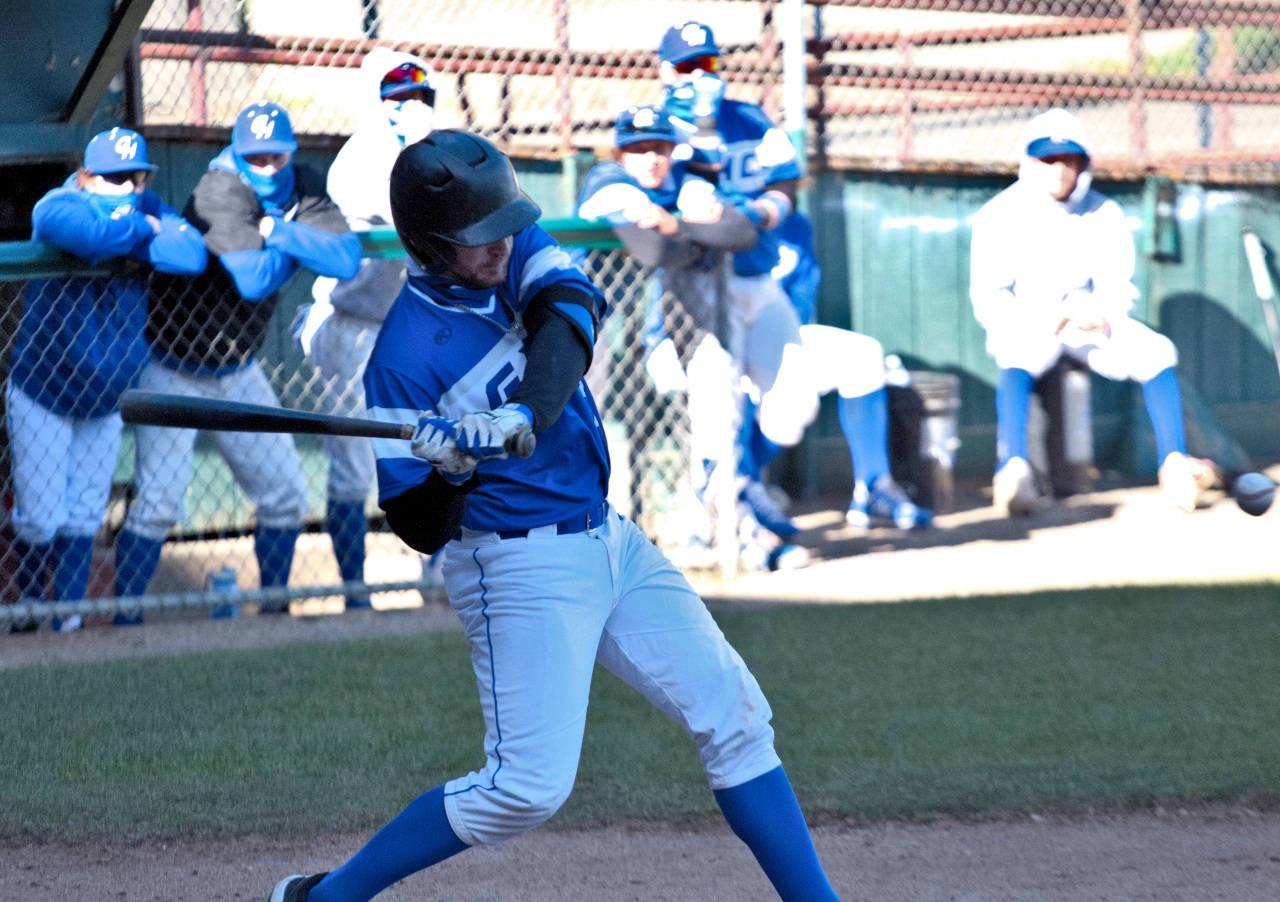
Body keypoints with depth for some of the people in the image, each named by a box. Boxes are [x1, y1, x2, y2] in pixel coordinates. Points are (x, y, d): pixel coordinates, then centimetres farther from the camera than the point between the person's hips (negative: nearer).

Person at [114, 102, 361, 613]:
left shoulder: (303, 189, -4)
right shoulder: (221, 190, -24)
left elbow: (347, 260, -17)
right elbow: (256, 279, -34)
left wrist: (279, 231, -24)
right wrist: (304, 244, -18)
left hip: (238, 372, 7)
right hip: (172, 369, -7)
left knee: (284, 494, 9)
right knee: (158, 502, -16)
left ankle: (274, 606, 25)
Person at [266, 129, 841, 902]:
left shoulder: (519, 256, -2)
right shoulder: (406, 358, -18)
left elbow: (573, 316, -24)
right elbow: (418, 529, -15)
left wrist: (521, 417, -41)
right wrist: (450, 475, -38)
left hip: (608, 539, 7)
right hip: (520, 568, -7)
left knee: (734, 715, 4)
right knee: (529, 787, -13)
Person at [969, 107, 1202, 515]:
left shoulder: (1105, 216, 1)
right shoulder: (1000, 216, -8)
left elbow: (1117, 288, -2)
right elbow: (987, 297, -11)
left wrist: (1103, 317, -27)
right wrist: (1037, 323, -31)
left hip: (1091, 323, 3)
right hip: (1022, 324, -3)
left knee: (1156, 350, -21)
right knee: (1019, 355, -38)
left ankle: (1174, 462, -22)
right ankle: (1014, 467, -52)